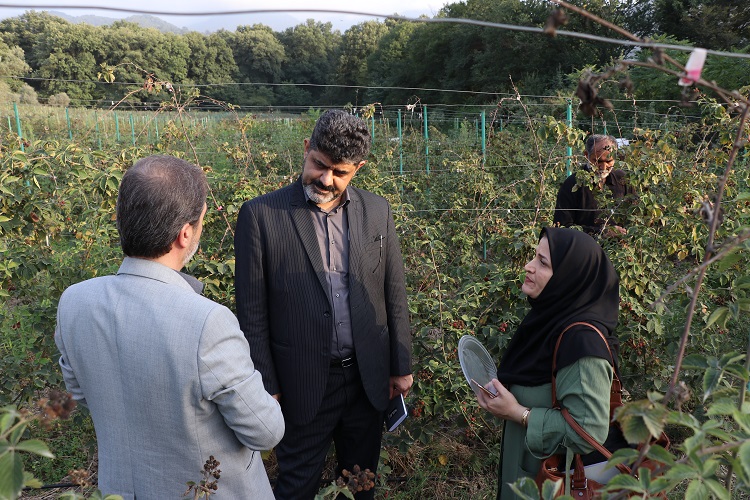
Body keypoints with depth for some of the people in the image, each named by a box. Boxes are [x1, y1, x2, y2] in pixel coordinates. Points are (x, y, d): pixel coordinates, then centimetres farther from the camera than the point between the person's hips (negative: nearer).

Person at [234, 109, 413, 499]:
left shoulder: (377, 211, 0)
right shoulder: (261, 215, -11)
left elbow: (394, 295, 5)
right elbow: (251, 311, -7)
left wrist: (401, 366, 7)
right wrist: (265, 387, -5)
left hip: (368, 378, 4)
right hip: (303, 385, -3)